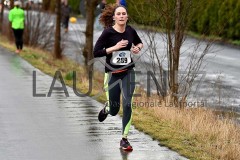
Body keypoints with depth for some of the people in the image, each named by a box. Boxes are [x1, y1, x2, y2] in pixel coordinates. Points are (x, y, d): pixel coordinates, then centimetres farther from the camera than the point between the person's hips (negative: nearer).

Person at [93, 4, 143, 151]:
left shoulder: (130, 30, -1)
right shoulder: (108, 32, -13)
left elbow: (139, 42, 20)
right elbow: (96, 52, -17)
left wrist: (138, 48, -3)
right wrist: (114, 47, -24)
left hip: (128, 72, 2)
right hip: (112, 73, -2)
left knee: (127, 104, -11)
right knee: (114, 111, 8)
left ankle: (124, 139, 0)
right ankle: (107, 108, 47)